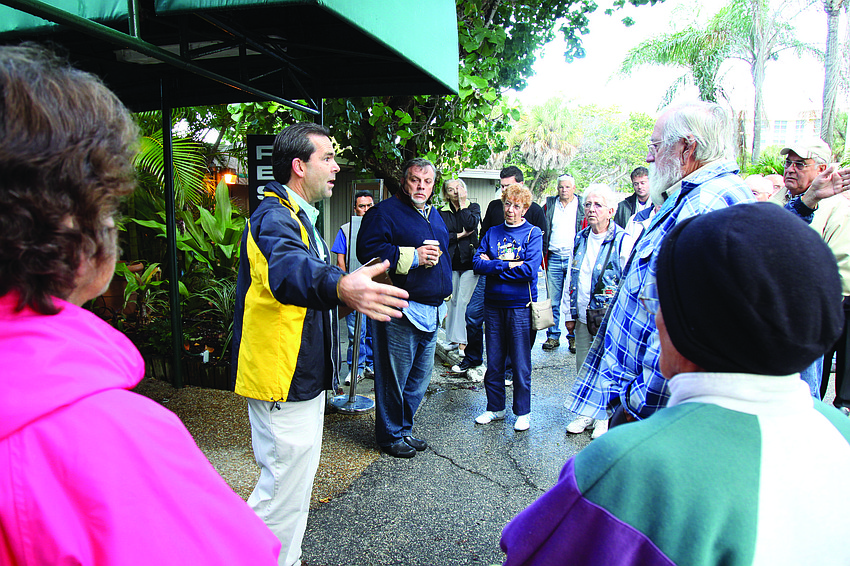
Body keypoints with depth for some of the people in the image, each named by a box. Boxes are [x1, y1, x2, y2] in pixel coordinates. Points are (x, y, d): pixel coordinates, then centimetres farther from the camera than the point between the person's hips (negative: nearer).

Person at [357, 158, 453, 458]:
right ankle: (391, 436, 17)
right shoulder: (386, 211, -7)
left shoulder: (435, 215, 19)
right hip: (401, 312, -8)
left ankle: (404, 429, 31)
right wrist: (413, 256, -20)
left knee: (420, 378, 16)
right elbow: (368, 249, -19)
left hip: (431, 311, 9)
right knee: (394, 377, 1)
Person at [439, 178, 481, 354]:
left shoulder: (474, 207, 7)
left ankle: (463, 341, -6)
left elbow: (471, 224, -14)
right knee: (453, 301, 5)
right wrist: (460, 235, -10)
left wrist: (463, 204, -8)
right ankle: (454, 339, 14)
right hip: (451, 261, 3)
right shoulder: (442, 212, 10)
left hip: (469, 260, -3)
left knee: (464, 301, -9)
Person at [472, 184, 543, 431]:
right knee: (494, 362, 10)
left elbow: (530, 269, -15)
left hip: (520, 305, -4)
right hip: (493, 304, 4)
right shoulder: (492, 233, 10)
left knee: (521, 362, 4)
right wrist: (509, 266, -13)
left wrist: (493, 266, -9)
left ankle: (523, 412, 19)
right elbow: (477, 263, -1)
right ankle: (495, 408, 25)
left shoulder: (533, 233, -1)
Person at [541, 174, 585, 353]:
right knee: (552, 300, 4)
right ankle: (553, 336, 14)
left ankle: (574, 337, 9)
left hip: (574, 258, -2)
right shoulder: (549, 205, 12)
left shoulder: (582, 206, 6)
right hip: (554, 257, 2)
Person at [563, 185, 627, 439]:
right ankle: (587, 412, 30)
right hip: (583, 319, 6)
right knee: (584, 369, 13)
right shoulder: (580, 239, 9)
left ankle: (606, 416, 23)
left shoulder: (622, 241, -10)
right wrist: (571, 314, 14)